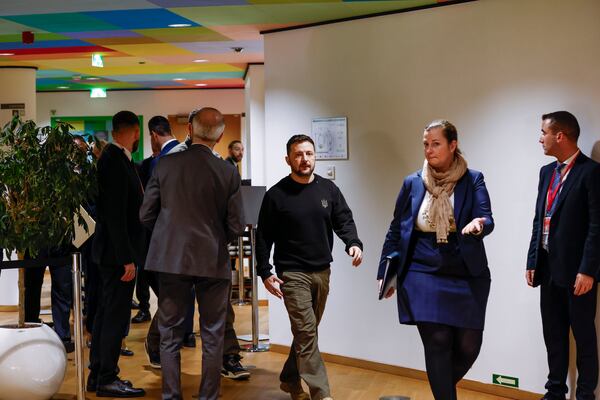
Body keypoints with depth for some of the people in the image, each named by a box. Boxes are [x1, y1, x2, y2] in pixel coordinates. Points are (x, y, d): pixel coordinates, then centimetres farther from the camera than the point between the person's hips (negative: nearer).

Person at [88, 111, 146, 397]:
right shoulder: (115, 161, -18)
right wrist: (127, 258, -22)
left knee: (106, 313, 15)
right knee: (116, 315, -3)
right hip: (118, 251, -10)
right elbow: (115, 214, -23)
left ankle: (97, 375, 24)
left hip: (113, 252, 10)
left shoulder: (114, 158, 11)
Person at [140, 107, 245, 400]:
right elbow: (236, 227, -6)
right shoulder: (228, 172, -9)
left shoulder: (165, 165, -5)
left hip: (171, 260, 1)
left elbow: (146, 215, -1)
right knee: (212, 338, 11)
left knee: (170, 336, 11)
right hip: (213, 262, -1)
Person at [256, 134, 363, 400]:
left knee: (306, 331, 14)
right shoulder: (276, 195, -5)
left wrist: (353, 243, -16)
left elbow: (344, 220, 5)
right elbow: (264, 236, -2)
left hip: (322, 272, 5)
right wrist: (265, 273, -8)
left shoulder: (328, 189, 6)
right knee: (307, 332, -10)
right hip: (292, 273, -5)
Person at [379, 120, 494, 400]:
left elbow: (487, 219, -12)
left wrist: (479, 225, -36)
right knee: (437, 343, -6)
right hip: (423, 276, 0)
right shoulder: (412, 183, 5)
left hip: (467, 277, 0)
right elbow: (395, 231, 10)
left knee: (468, 345, 2)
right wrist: (385, 272, 8)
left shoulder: (473, 180, 0)